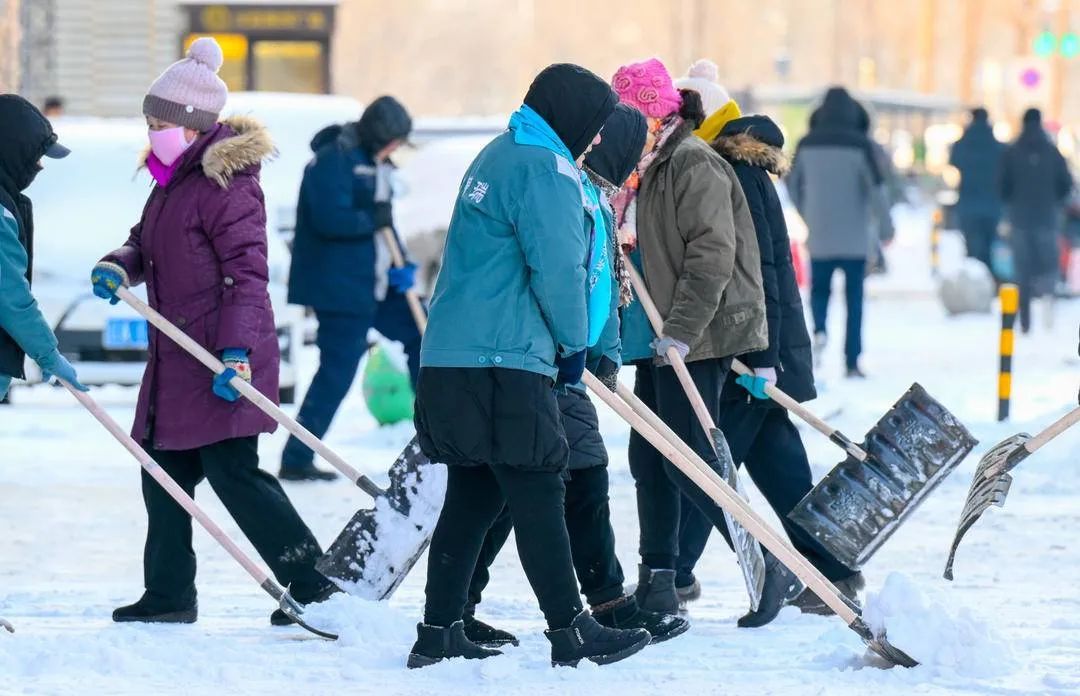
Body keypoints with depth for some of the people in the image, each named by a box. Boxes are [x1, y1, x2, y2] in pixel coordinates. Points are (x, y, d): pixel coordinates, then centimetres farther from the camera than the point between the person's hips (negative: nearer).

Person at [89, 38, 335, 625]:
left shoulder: (225, 185, -15)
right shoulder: (174, 180, 15)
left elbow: (247, 271, -20)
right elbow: (147, 244, 26)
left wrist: (235, 350, -27)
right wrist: (120, 267, 2)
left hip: (225, 358, -10)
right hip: (177, 357, 10)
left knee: (232, 471, -11)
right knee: (165, 470, 12)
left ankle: (311, 582, -6)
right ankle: (168, 594, 20)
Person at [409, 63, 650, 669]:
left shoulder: (499, 156, 22)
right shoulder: (545, 167, -10)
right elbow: (557, 268, -18)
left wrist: (561, 342, 23)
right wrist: (574, 342, -3)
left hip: (451, 361, 10)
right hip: (504, 363, -10)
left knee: (472, 495, 12)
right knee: (539, 493, -6)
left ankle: (439, 635, 12)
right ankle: (572, 632, -3)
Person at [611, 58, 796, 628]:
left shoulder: (693, 164, -13)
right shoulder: (648, 169, 17)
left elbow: (712, 253, -21)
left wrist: (680, 332, -23)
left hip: (697, 339, -10)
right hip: (662, 339, 10)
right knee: (649, 457, 9)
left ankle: (770, 569, -7)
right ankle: (657, 584, 14)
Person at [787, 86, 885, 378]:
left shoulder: (807, 144, 0)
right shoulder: (859, 144, -10)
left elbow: (793, 184, 10)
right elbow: (875, 186, -11)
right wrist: (876, 213, 6)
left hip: (819, 234, 2)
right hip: (854, 236, -2)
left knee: (820, 288, 16)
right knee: (854, 297, 6)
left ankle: (820, 328, -14)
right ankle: (852, 362, 4)